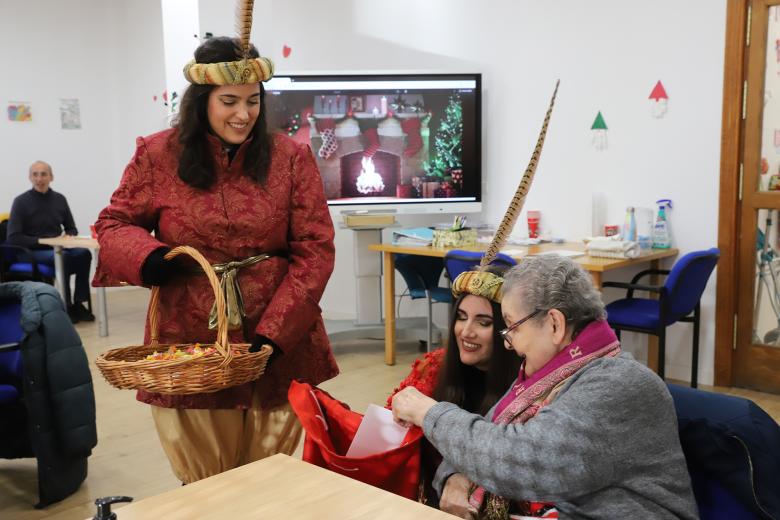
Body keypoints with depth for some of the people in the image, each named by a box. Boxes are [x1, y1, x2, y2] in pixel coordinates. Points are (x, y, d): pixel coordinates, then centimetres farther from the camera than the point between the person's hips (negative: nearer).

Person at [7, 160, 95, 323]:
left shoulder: (59, 199, 8)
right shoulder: (21, 202, -4)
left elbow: (71, 229, 18)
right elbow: (13, 238, -10)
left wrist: (69, 236, -7)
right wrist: (44, 241, -18)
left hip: (57, 248, 4)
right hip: (32, 252, -4)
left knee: (83, 253, -27)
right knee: (63, 257, -35)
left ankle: (79, 304, -20)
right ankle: (67, 307, -25)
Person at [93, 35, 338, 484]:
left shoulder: (291, 157, -1)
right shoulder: (158, 155, -1)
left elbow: (315, 250, -4)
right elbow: (113, 224, 11)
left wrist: (274, 334, -15)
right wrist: (146, 255, -14)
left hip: (278, 341, 0)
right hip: (189, 344, 0)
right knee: (202, 485, 11)